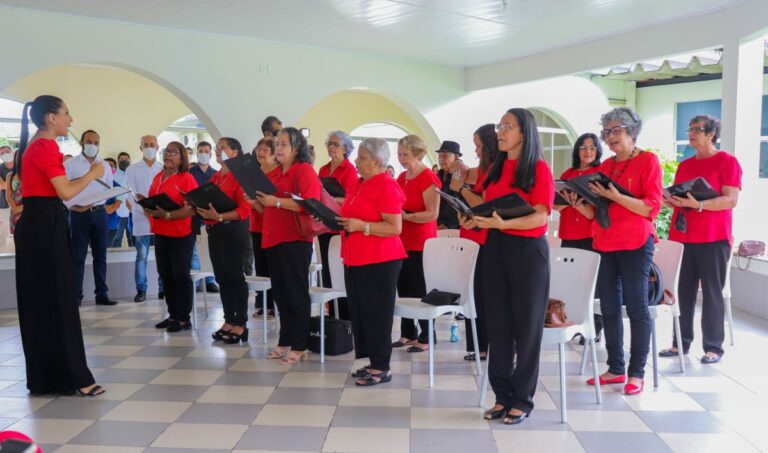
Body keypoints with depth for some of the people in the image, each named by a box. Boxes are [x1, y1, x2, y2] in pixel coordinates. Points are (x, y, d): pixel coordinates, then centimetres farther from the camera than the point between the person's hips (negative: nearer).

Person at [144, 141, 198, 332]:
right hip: (160, 234, 7)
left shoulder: (187, 178, -9)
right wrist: (148, 208, -1)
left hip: (181, 235, -7)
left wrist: (167, 215, -22)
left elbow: (192, 208, -18)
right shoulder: (157, 177, 13)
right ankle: (173, 315, 22)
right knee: (166, 276, 12)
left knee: (181, 276, -1)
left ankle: (184, 319, 7)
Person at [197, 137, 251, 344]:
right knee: (222, 277, 10)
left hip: (233, 230, -8)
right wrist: (202, 209, -1)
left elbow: (244, 209, -16)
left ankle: (240, 325, 1)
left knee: (235, 276, -5)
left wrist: (220, 216, -24)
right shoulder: (215, 177, 16)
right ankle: (228, 321, 18)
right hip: (214, 231, 8)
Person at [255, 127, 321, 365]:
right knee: (281, 293, 13)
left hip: (295, 240, -8)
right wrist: (257, 201, 7)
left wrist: (276, 201, -21)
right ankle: (285, 342, 23)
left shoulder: (304, 170, -7)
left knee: (296, 294, -2)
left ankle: (299, 347, 7)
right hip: (274, 239, 8)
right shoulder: (276, 174, 18)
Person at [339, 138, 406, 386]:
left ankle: (382, 368, 8)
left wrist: (361, 226, -23)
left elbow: (395, 228, -18)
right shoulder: (359, 185, 15)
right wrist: (342, 222, 9)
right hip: (355, 259, 9)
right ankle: (373, 362, 22)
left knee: (376, 314, -2)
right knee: (360, 312, 12)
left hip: (379, 261, -9)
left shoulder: (387, 187, -12)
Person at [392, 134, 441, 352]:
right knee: (403, 290, 11)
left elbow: (433, 214, -19)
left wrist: (406, 216, -26)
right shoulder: (402, 177, 12)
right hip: (401, 242, 8)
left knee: (419, 291, -3)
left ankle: (426, 337, 8)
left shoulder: (429, 178, -12)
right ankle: (407, 333, 21)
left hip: (420, 244, -8)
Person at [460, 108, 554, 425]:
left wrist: (504, 223, -28)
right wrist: (475, 220, -4)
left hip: (528, 250, -6)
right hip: (495, 248, 6)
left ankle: (522, 399, 14)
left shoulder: (539, 169, -7)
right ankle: (503, 395, 18)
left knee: (526, 325, 3)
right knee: (497, 324, 8)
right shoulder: (495, 168, 12)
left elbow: (541, 216, -15)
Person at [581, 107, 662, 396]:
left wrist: (616, 196, -22)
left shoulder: (647, 160, -3)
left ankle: (637, 372, 8)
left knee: (636, 306, -1)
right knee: (609, 307, 8)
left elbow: (652, 207, -12)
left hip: (635, 244, -6)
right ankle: (615, 368, 18)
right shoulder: (605, 166, 14)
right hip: (604, 244, 6)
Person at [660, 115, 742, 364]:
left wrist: (698, 204, -26)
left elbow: (731, 200, -12)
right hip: (684, 236, 6)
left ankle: (713, 347, 5)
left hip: (714, 238, -6)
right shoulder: (684, 165, 16)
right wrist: (670, 199, -3)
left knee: (712, 292, -1)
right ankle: (681, 343, 12)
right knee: (684, 290, 6)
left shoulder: (727, 161, -3)